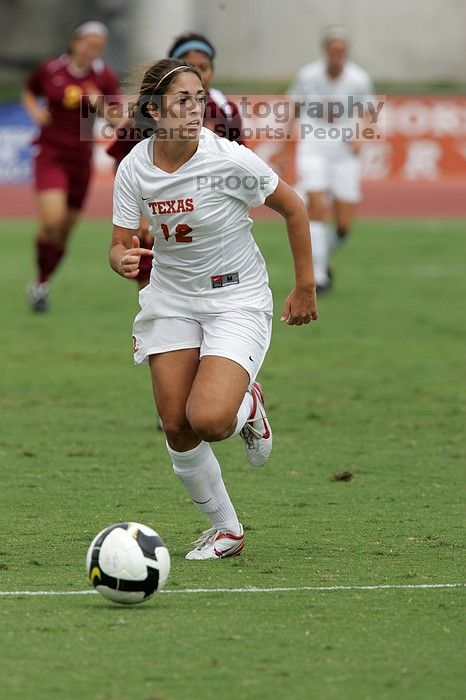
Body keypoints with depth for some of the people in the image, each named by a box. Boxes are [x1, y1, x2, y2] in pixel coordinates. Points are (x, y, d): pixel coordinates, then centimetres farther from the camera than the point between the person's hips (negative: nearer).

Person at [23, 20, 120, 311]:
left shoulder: (104, 77, -1)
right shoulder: (51, 70, -3)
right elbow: (29, 92, 16)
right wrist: (34, 110, -4)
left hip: (81, 156, 2)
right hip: (50, 153, -2)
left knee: (64, 231, 9)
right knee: (52, 220, -22)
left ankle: (41, 286, 29)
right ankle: (41, 281, -2)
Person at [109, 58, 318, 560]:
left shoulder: (230, 160, -19)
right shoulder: (134, 169, -10)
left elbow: (293, 208, -5)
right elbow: (120, 245, -3)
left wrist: (305, 288, 0)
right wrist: (124, 261, -28)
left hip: (237, 298, -4)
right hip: (171, 300, 4)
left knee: (208, 420, -23)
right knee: (175, 426, -3)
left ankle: (248, 406, 14)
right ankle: (226, 531, 17)